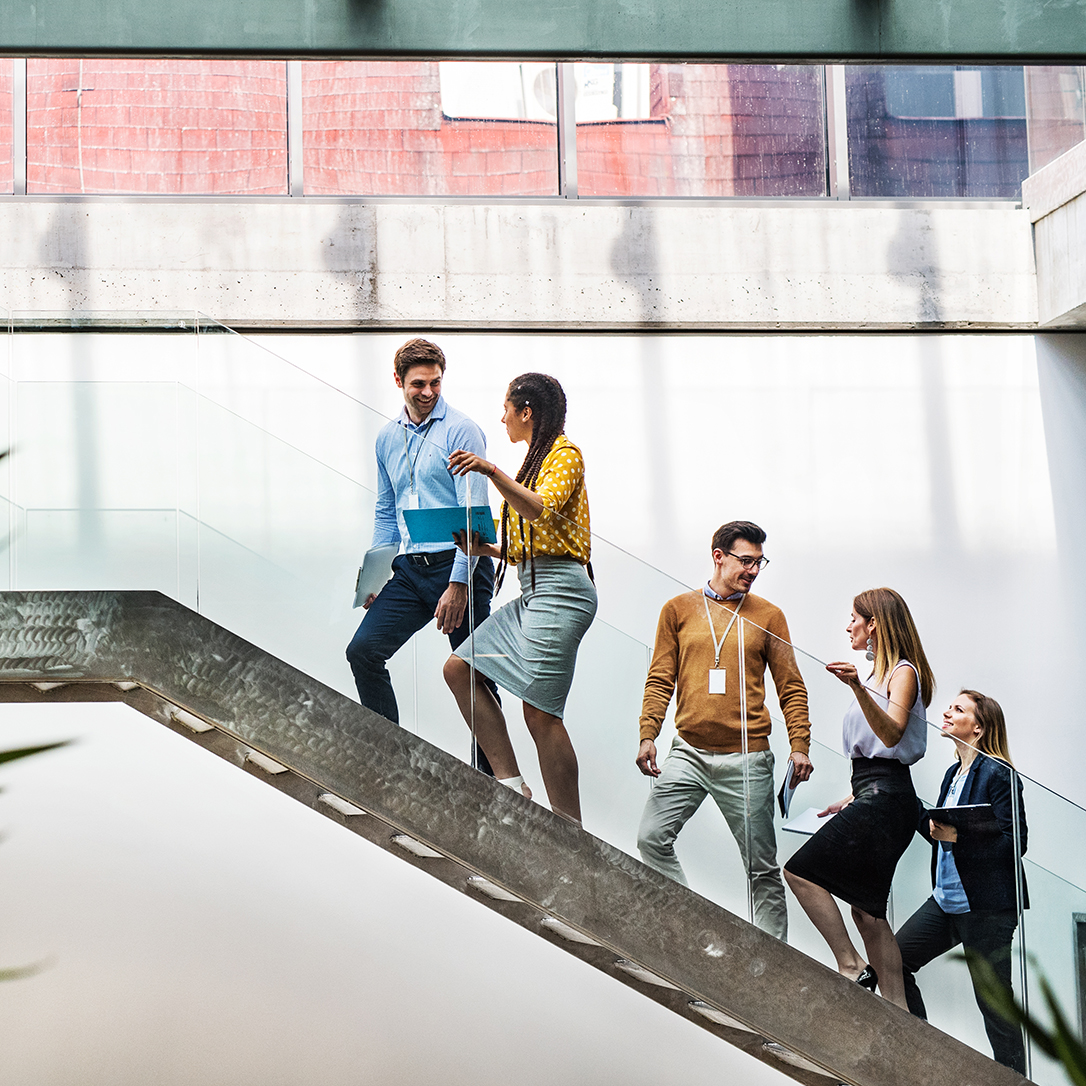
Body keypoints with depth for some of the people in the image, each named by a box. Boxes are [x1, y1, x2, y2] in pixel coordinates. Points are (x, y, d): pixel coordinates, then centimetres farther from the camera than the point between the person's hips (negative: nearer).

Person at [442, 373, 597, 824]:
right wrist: (487, 549, 11)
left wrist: (492, 472, -30)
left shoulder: (564, 454, -2)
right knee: (459, 668, 3)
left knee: (539, 711, -14)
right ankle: (511, 783, -1)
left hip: (560, 590, -10)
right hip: (532, 591, 10)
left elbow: (542, 510, -22)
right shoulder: (536, 460, 26)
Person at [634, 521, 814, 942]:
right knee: (652, 837, -10)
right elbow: (660, 679, 7)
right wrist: (648, 735, -4)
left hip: (747, 757, -1)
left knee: (761, 866, 2)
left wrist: (800, 745, -3)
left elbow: (791, 688, 7)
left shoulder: (768, 616, 7)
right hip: (689, 751, 1)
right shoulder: (679, 609, 8)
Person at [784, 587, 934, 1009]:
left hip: (884, 798, -10)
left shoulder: (903, 672, -6)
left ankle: (852, 966, -12)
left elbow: (891, 734, -23)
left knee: (801, 871, -14)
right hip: (874, 797, 10)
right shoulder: (879, 674, 23)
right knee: (867, 909, 6)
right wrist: (851, 799, 25)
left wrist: (858, 688, -35)